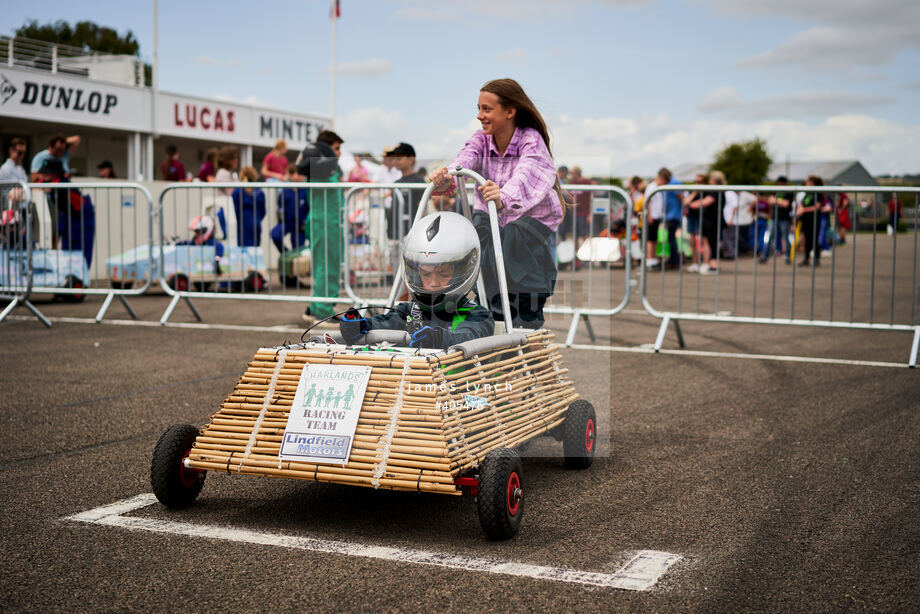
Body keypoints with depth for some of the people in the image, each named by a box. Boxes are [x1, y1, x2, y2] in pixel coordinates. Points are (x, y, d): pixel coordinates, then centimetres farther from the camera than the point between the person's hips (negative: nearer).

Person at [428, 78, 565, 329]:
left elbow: (524, 176, -41)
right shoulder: (482, 139, -1)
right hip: (492, 225, 5)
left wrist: (504, 197, -65)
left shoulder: (531, 140, -17)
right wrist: (445, 177, -51)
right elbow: (465, 160, -25)